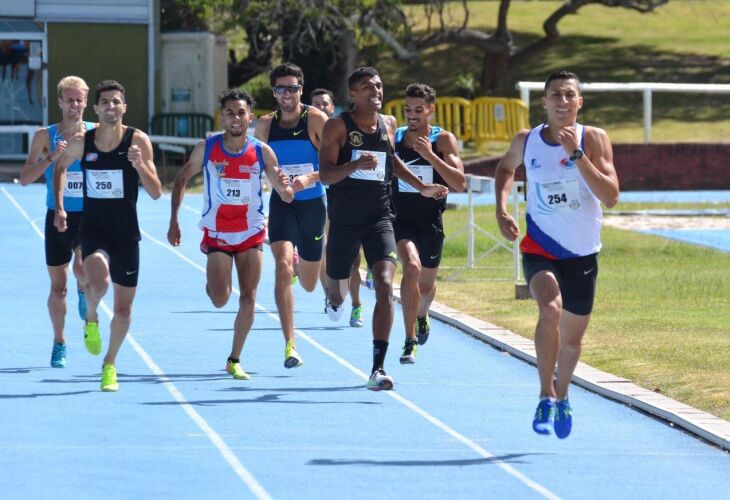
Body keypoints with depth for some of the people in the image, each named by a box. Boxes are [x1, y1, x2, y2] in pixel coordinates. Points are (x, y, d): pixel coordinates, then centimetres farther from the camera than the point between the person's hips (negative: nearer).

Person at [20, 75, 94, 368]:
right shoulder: (45, 136, -1)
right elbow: (25, 178, -4)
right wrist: (51, 157, -18)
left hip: (89, 215, -1)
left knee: (83, 270, -24)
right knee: (58, 286, 4)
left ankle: (83, 290, 15)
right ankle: (59, 343, 22)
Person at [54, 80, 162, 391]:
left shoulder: (138, 141, -8)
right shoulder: (81, 143, -3)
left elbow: (156, 193, -10)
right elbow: (60, 168, 19)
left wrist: (139, 164, -26)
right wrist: (59, 207, 10)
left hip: (126, 234, 0)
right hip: (93, 229, 0)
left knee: (123, 309, 7)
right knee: (98, 282, -30)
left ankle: (110, 365, 31)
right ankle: (91, 318, 4)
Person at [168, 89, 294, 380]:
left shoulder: (262, 152, -6)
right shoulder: (206, 149, -7)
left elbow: (286, 197, -3)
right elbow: (181, 179, 6)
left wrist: (285, 187, -28)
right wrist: (173, 221, 1)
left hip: (251, 234, 1)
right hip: (217, 233, -1)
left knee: (248, 298, -3)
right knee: (220, 300, -9)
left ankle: (235, 361, 9)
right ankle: (213, 280, 28)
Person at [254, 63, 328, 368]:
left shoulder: (316, 120, -9)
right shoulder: (265, 125, 1)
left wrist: (308, 179, -29)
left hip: (312, 203, 0)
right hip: (281, 204, 0)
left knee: (309, 285, 12)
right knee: (283, 267, -23)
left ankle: (300, 263, 53)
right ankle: (290, 345, -22)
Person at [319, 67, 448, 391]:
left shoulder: (388, 125, 5)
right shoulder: (338, 126, -9)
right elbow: (325, 175, -16)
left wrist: (422, 188, 22)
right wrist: (354, 166, -34)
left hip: (380, 218, 2)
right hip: (344, 220, -2)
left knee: (385, 287, -17)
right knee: (338, 289, 14)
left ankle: (378, 368, -18)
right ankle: (336, 301, 56)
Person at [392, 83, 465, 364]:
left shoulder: (443, 140, -7)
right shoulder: (393, 138, -1)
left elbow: (460, 184, -18)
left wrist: (430, 156, -26)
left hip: (431, 222, 1)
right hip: (400, 220, -1)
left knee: (426, 284, 17)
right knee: (411, 267, -28)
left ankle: (422, 316, 55)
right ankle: (410, 342, -26)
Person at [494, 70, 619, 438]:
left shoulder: (593, 139, -9)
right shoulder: (526, 141, -2)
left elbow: (611, 197, -20)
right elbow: (506, 167, 22)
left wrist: (576, 155, -27)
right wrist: (501, 208, 6)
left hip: (582, 254, 1)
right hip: (540, 248, -1)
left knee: (572, 337, 13)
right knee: (551, 310, -30)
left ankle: (561, 397, 40)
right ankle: (546, 395, -18)